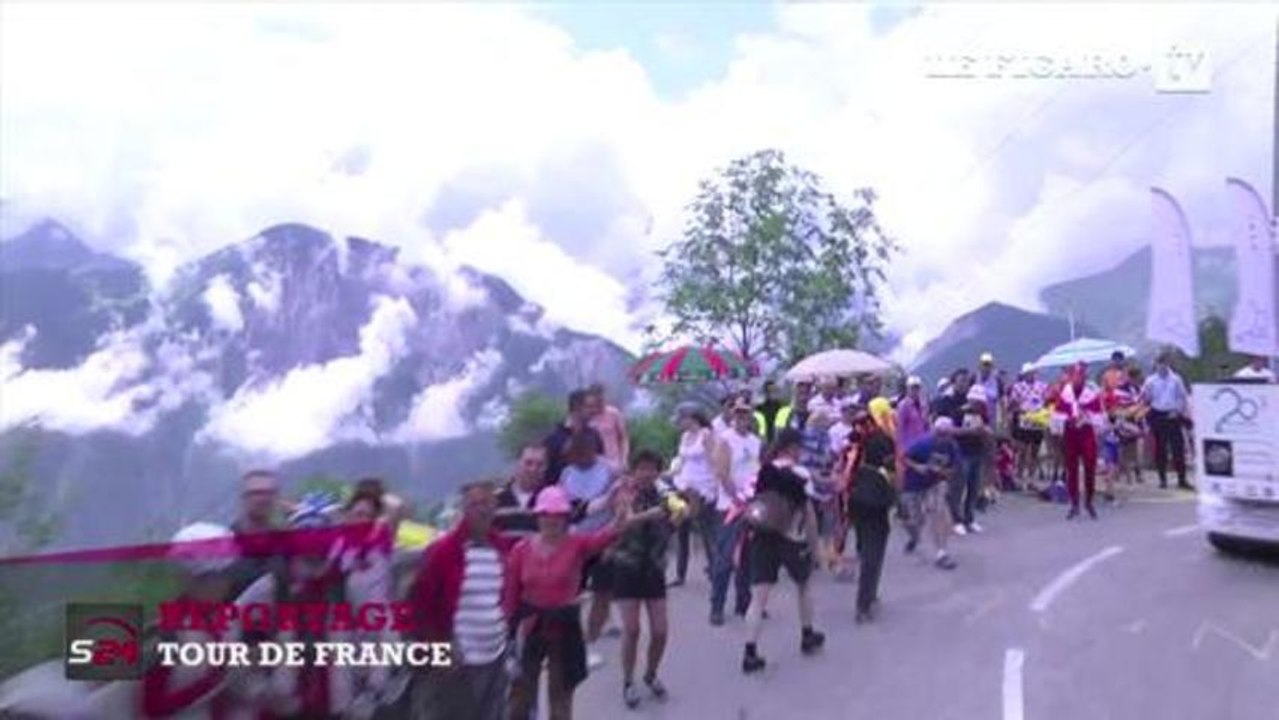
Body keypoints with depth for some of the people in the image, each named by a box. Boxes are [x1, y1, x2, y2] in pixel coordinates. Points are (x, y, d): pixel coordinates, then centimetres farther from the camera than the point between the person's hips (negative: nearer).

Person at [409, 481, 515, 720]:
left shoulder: (503, 546, 3)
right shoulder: (442, 550, -12)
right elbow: (419, 603, -10)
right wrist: (440, 648, -12)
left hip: (495, 659, 5)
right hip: (454, 662, -5)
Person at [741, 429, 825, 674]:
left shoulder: (763, 473, 4)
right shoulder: (799, 474, -9)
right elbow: (808, 512, -9)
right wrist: (814, 544, 1)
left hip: (763, 538, 3)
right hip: (793, 540, -2)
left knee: (758, 596, -1)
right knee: (803, 587, 23)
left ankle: (750, 653, -8)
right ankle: (807, 637, 39)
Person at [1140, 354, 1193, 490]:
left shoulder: (1176, 379, 3)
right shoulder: (1151, 381, 3)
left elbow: (1183, 397, 6)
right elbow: (1145, 399, 3)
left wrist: (1178, 410, -5)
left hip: (1173, 416, 0)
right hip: (1158, 416, 0)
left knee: (1178, 447, -2)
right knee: (1160, 448, 4)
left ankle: (1182, 479, 3)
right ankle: (1162, 479, 13)